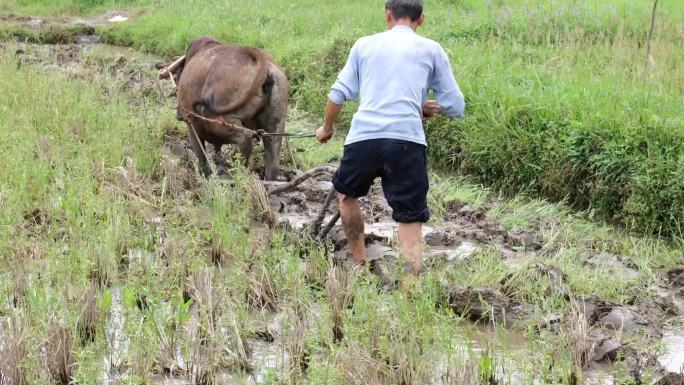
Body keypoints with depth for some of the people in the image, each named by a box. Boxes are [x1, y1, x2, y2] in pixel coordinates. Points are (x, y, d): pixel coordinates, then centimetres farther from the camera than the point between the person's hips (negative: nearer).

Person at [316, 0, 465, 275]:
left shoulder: (365, 44, 19)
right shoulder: (431, 50, 15)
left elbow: (338, 94, 16)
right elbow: (456, 108, 14)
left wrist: (327, 128, 33)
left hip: (363, 137, 2)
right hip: (407, 140, -1)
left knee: (347, 193, 28)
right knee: (411, 219, 3)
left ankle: (360, 265, 31)